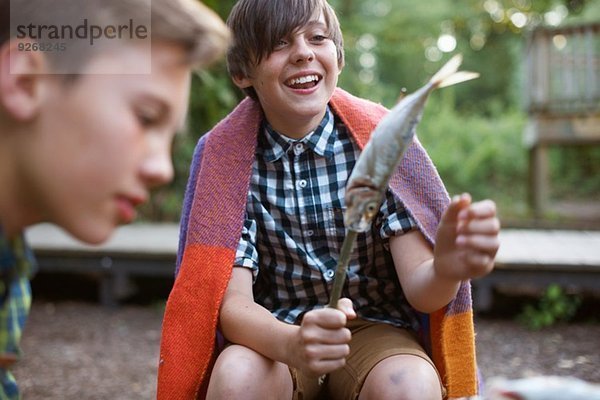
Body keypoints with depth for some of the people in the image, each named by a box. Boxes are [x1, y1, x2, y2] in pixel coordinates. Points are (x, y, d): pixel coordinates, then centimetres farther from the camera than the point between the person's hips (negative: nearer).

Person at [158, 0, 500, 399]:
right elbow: (233, 302, -14)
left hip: (373, 327, 0)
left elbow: (417, 287, -13)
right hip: (273, 335, 0)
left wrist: (445, 269, -39)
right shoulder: (224, 154, -8)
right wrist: (292, 343, -37)